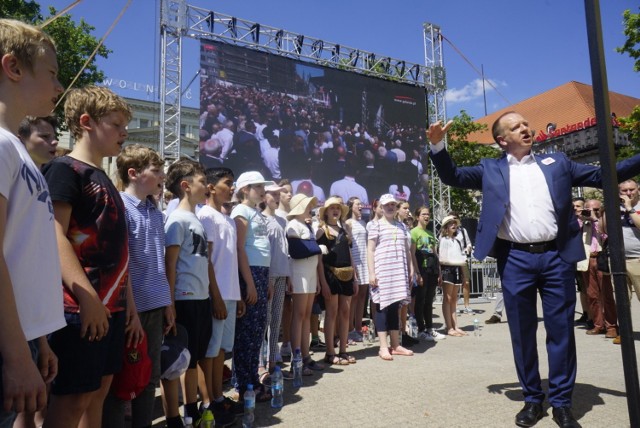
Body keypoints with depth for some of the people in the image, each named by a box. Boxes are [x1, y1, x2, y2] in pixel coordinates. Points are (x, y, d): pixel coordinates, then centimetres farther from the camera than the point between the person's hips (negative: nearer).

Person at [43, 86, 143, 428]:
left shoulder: (106, 181, 18)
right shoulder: (65, 169, -6)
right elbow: (55, 238, -17)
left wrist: (129, 304, 16)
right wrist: (87, 297, -22)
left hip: (112, 307, 8)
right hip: (82, 309, -8)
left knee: (98, 392, 15)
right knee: (72, 399, -1)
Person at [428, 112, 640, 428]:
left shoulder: (556, 162, 14)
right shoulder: (490, 170, 10)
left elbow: (602, 176, 16)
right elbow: (452, 176, 8)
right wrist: (438, 145, -6)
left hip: (556, 256, 1)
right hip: (515, 260, -1)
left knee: (561, 330, 6)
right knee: (522, 332, 6)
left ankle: (562, 402, 20)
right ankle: (532, 399, 22)